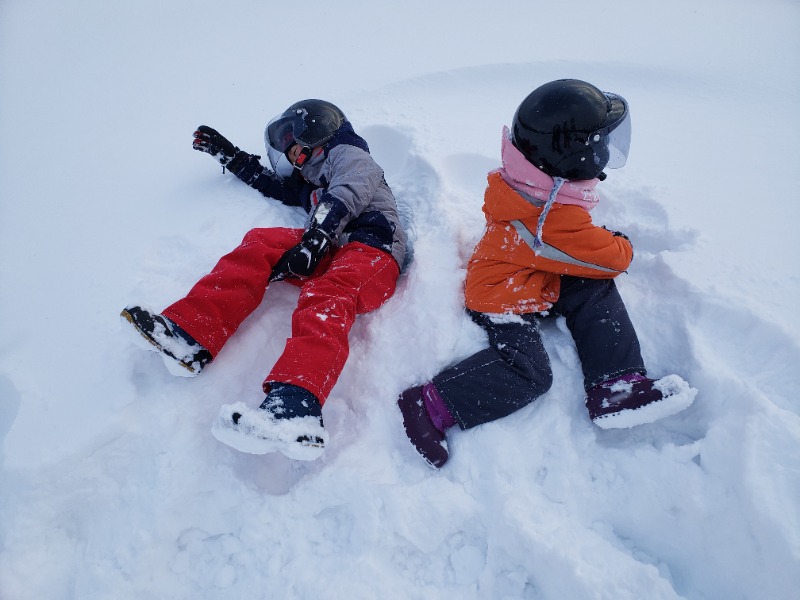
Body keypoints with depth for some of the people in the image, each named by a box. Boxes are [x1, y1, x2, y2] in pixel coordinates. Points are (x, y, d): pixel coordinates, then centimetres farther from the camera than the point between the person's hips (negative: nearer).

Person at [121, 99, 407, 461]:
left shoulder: (347, 153, 14)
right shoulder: (310, 180, 38)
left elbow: (345, 197, -7)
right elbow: (275, 186, 50)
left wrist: (312, 243, -20)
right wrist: (230, 156, 47)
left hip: (372, 248, -6)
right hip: (332, 252, 7)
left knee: (325, 297, -36)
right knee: (262, 242, -10)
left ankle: (296, 408, -61)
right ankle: (188, 337, -27)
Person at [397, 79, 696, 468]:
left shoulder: (522, 182, -3)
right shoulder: (558, 222, -29)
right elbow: (613, 259, -12)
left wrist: (602, 238, 15)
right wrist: (622, 245, 9)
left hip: (531, 284, 10)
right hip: (504, 301, -10)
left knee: (596, 292, 2)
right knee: (528, 374, -20)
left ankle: (617, 388, -3)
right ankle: (432, 407, -19)